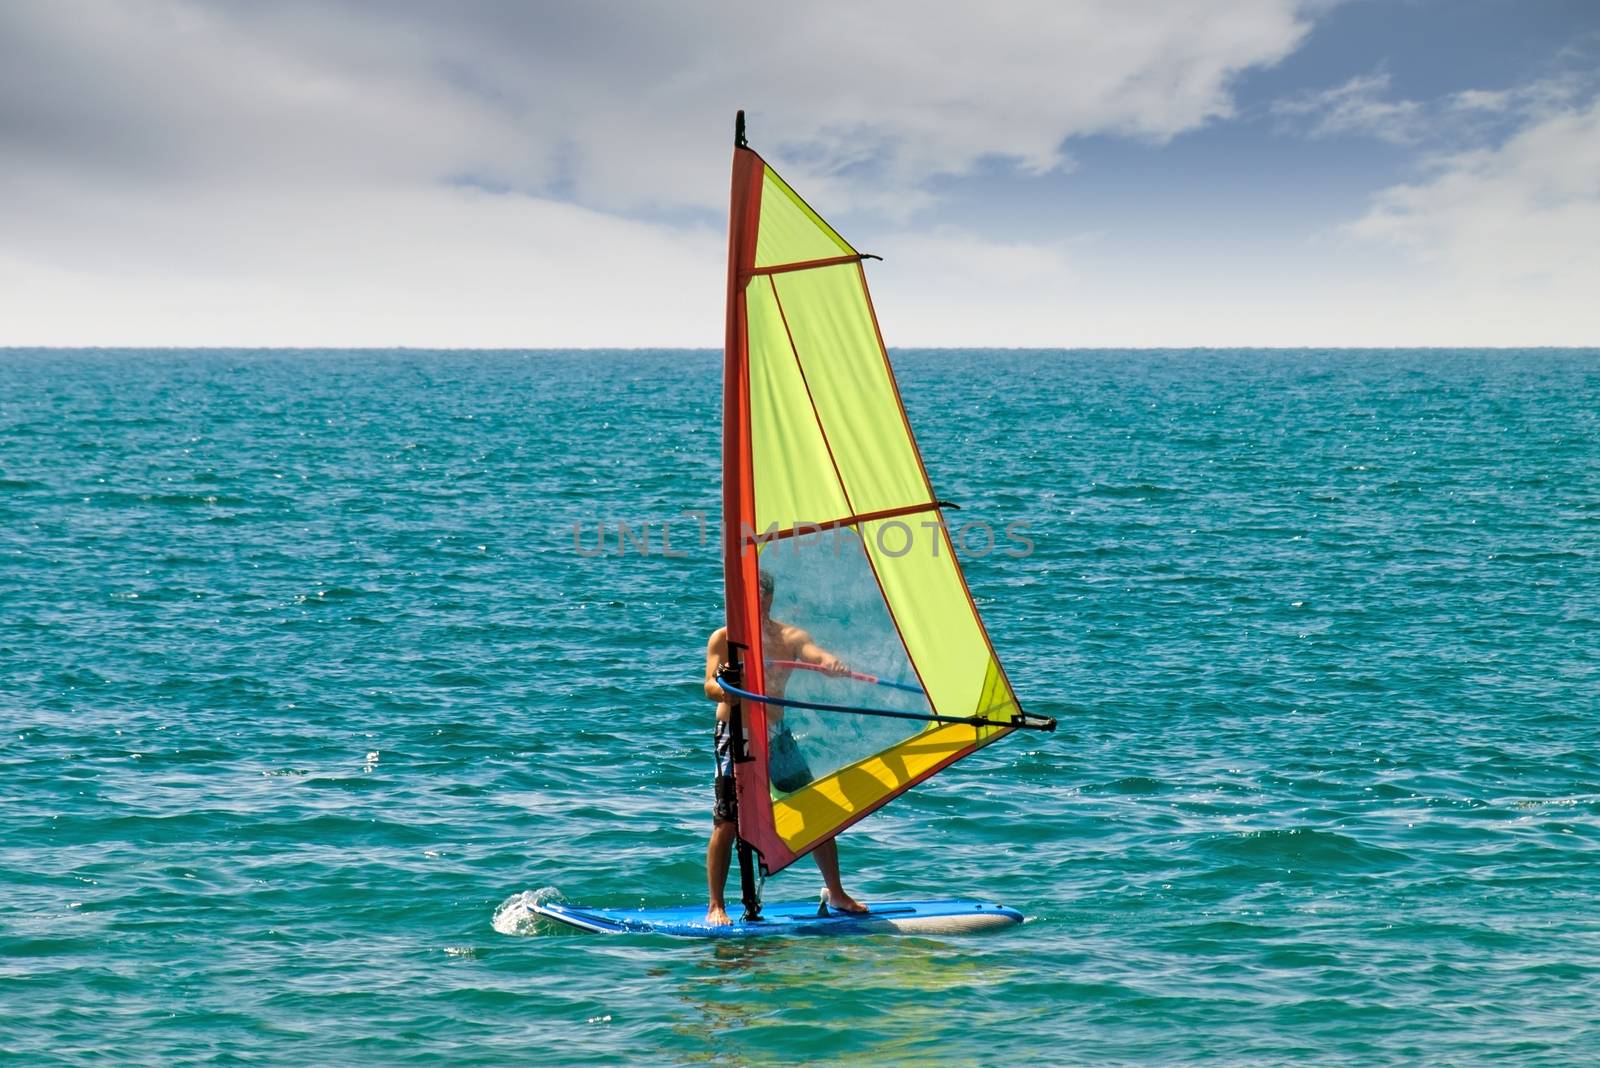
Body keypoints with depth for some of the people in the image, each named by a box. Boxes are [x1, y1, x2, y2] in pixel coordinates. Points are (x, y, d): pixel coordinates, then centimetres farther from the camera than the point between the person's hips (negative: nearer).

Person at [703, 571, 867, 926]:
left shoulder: (789, 637, 4)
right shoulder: (723, 638, -2)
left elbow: (815, 653, -16)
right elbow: (711, 687, -13)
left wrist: (830, 662, -40)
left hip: (777, 736, 3)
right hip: (736, 736, -3)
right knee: (727, 823, -7)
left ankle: (837, 894, 19)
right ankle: (716, 907, 2)